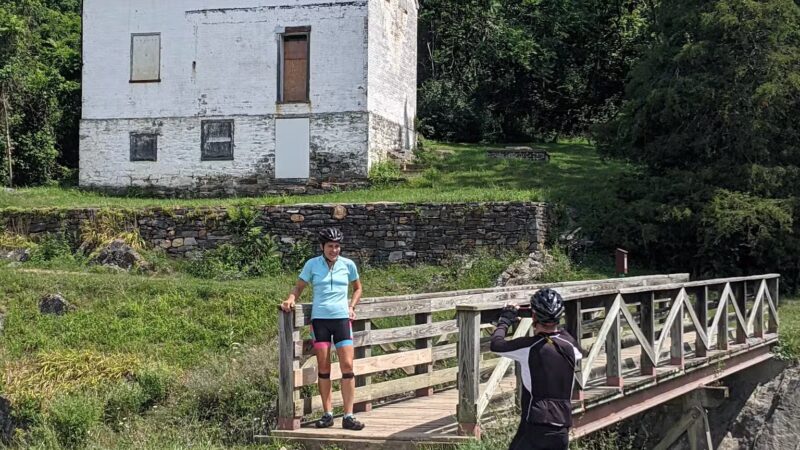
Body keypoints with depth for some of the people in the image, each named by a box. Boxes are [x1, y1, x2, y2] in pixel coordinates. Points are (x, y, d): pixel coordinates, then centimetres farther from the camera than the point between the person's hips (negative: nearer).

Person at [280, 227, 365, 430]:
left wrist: (351, 307, 7)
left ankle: (348, 416, -3)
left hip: (342, 318, 0)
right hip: (319, 319, 0)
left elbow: (357, 288, 20)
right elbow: (299, 286, 8)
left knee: (347, 366, -7)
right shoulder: (312, 265, 3)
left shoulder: (348, 265, 6)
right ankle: (328, 414, 11)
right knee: (323, 367, 2)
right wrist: (291, 299, -11)